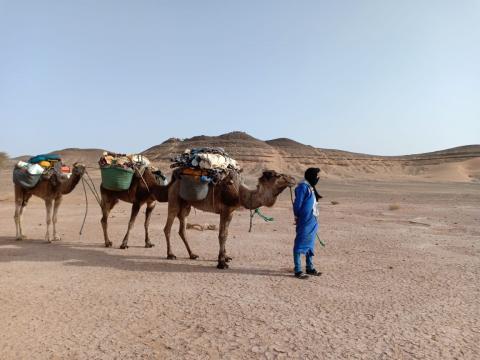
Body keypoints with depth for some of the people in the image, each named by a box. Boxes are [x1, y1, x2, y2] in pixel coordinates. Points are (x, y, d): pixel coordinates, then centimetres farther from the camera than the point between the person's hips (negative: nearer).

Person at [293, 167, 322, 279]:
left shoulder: (310, 187, 15)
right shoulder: (303, 186, -14)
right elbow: (297, 203, -14)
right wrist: (297, 217, -9)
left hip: (312, 220, 10)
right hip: (304, 221, -10)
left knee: (310, 244, 17)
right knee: (300, 244, -3)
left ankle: (310, 268, 29)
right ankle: (298, 270, 3)